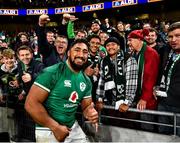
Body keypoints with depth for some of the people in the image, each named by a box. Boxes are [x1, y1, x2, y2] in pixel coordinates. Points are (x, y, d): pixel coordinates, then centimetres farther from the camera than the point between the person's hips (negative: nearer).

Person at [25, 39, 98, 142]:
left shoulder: (86, 81, 3)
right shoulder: (52, 72, -17)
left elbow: (86, 106, 11)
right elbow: (31, 103, -20)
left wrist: (91, 113, -13)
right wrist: (55, 127, -21)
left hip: (74, 128, 7)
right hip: (48, 130, -6)